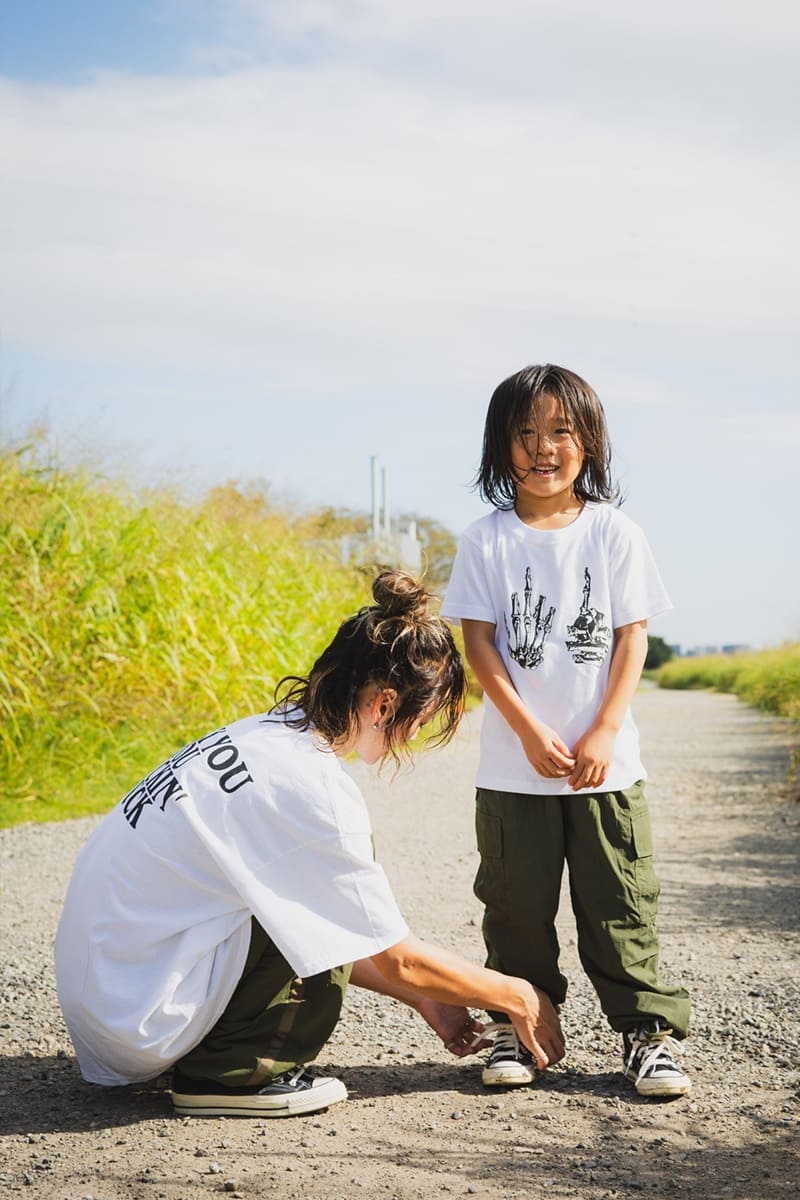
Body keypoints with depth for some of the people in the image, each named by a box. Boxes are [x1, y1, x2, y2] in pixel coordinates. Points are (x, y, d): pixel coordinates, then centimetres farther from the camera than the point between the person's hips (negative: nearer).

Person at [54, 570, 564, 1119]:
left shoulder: (267, 734, 6)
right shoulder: (312, 786, -21)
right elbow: (398, 959, -12)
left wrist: (422, 997, 19)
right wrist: (518, 997, 2)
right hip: (142, 1012, -9)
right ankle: (229, 1071, -4)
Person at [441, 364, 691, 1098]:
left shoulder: (615, 533, 1)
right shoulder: (487, 541, 0)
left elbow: (633, 637, -1)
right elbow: (478, 641, -4)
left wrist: (604, 734, -9)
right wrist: (531, 732, -13)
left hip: (606, 762, 0)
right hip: (514, 766, 0)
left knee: (619, 903, 3)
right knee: (517, 905, 8)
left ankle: (648, 1031, 12)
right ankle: (518, 1030, 21)